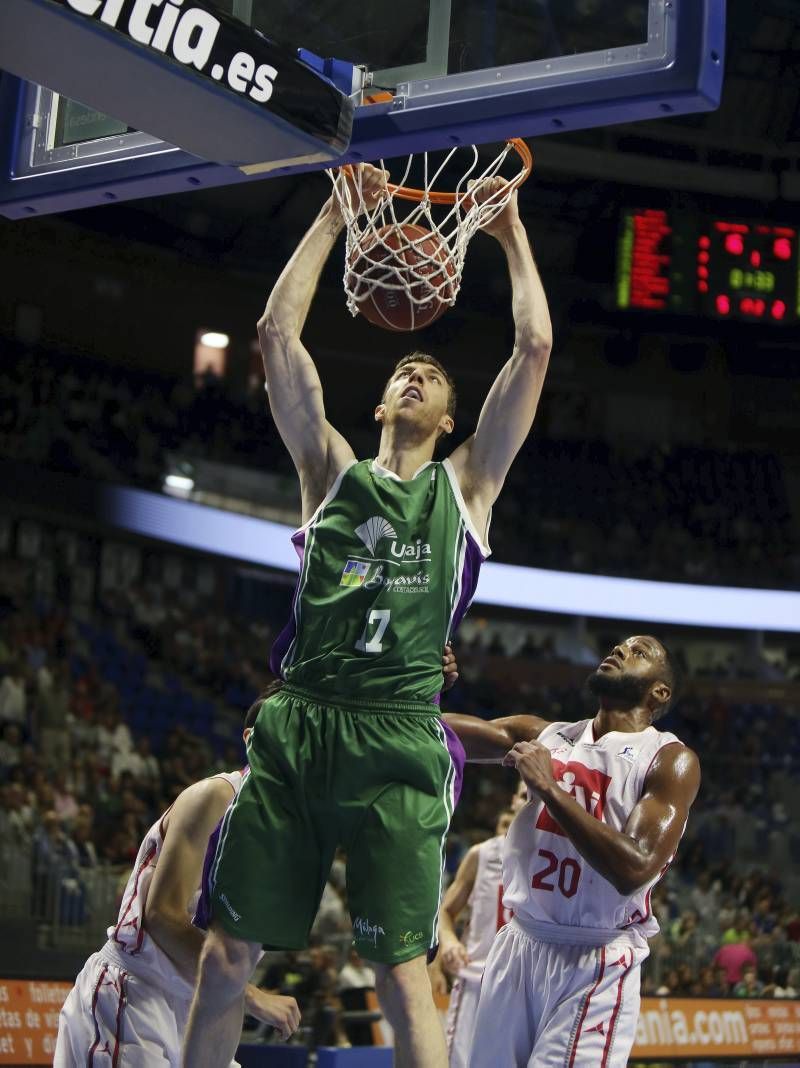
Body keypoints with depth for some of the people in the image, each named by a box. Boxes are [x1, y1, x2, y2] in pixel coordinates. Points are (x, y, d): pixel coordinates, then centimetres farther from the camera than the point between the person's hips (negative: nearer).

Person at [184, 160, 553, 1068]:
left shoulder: (466, 482, 15)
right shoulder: (333, 471, 17)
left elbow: (534, 346, 9)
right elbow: (277, 332, 11)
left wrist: (512, 234, 16)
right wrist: (336, 216, 13)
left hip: (397, 739, -2)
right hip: (295, 727, 2)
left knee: (401, 968, -5)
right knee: (228, 950, 2)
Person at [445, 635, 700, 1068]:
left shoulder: (669, 760, -6)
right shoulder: (545, 736, 9)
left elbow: (634, 868, -20)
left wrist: (549, 787, -19)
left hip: (598, 962, -5)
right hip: (518, 945, 5)